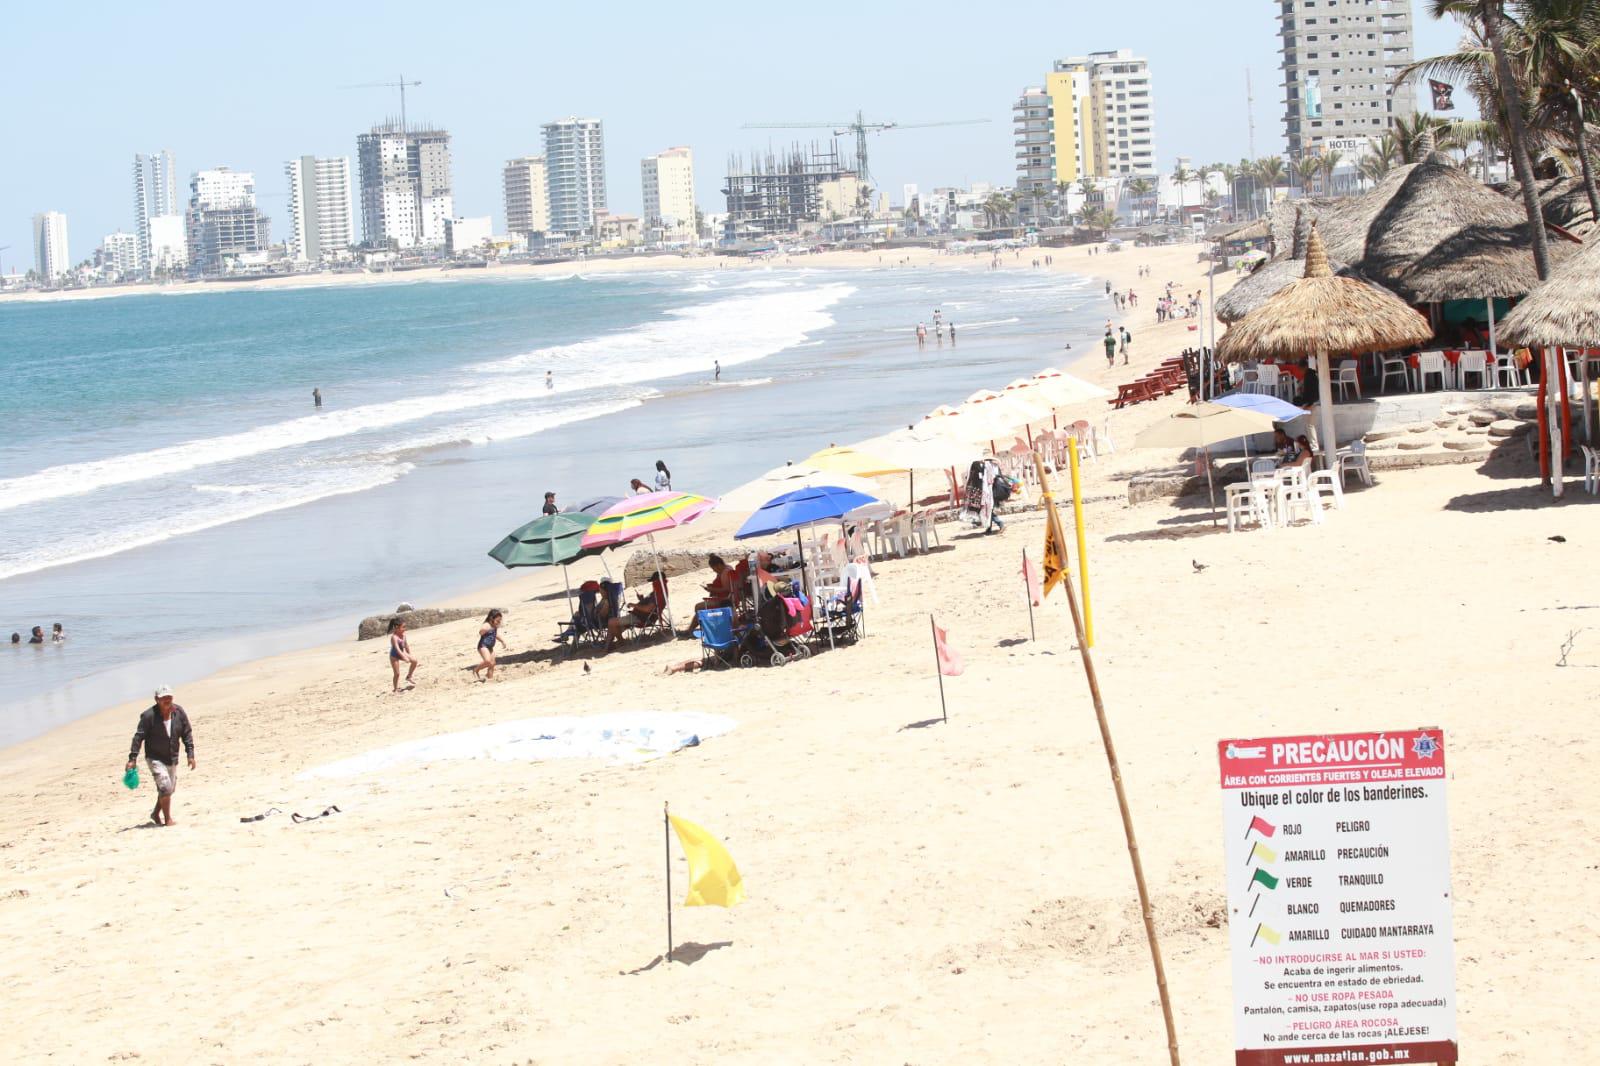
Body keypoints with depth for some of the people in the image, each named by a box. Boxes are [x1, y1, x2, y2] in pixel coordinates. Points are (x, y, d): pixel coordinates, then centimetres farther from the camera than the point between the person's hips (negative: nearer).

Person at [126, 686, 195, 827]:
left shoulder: (179, 712, -5)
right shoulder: (149, 715, -18)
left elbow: (187, 733, 3)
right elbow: (139, 737, -15)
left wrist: (190, 754, -3)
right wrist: (132, 759, -18)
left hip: (172, 758, 6)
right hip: (155, 758, -6)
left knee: (170, 789, 14)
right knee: (165, 786, -16)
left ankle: (156, 813, 36)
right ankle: (168, 819, -3)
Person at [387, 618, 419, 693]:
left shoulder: (403, 635, -3)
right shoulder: (394, 637, -28)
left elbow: (406, 645, 9)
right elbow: (397, 649, -35)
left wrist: (409, 655, 14)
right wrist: (404, 657, -43)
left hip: (402, 653, 7)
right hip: (394, 656, -7)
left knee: (414, 661, -6)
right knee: (397, 673, -4)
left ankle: (408, 677, 10)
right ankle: (396, 689, 10)